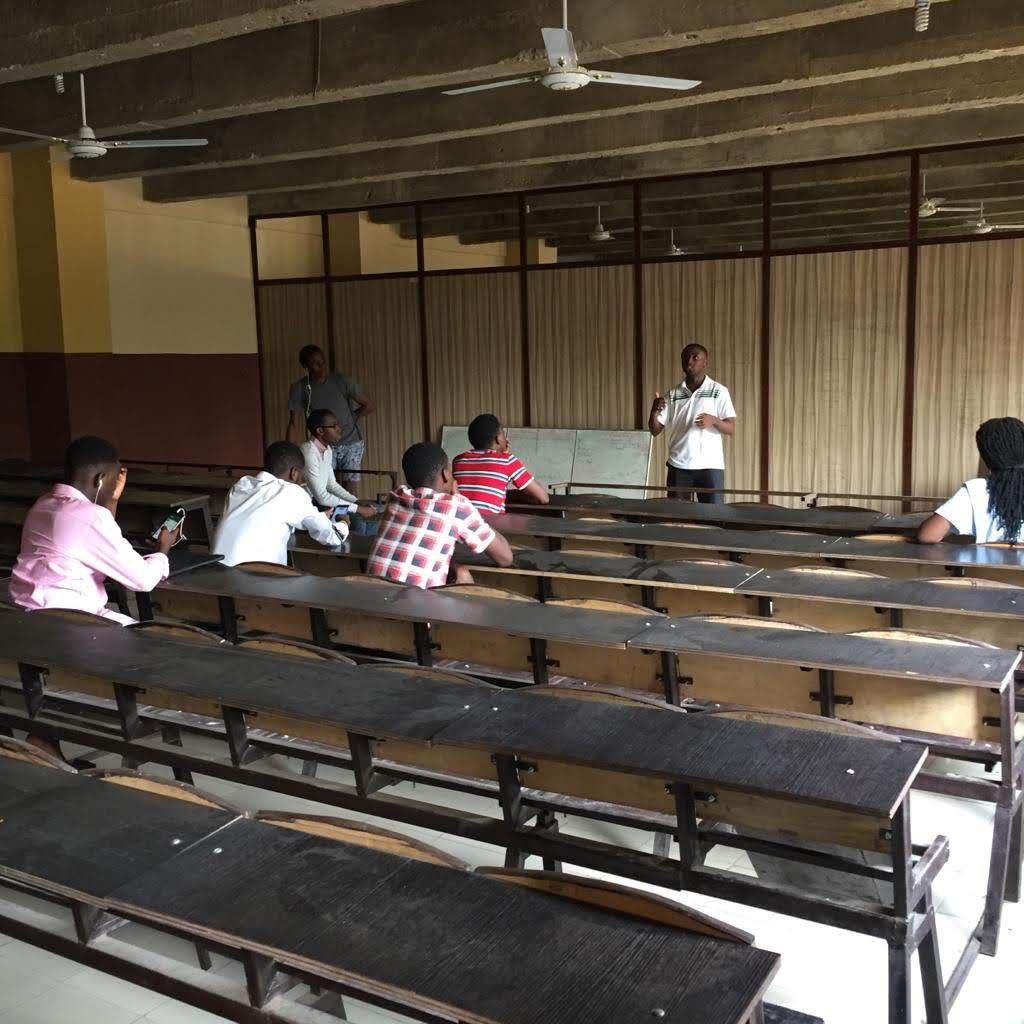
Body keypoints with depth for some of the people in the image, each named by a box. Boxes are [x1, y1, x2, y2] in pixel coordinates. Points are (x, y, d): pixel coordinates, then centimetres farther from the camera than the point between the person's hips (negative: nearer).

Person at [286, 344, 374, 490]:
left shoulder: (342, 382, -10)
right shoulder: (299, 388, -5)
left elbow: (369, 406, -1)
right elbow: (294, 424, -4)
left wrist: (349, 420, -3)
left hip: (351, 443, -1)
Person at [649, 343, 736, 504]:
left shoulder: (719, 391, 2)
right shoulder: (673, 395, 9)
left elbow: (731, 429, -1)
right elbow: (655, 431, 7)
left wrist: (713, 420, -21)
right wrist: (654, 411, -13)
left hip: (710, 466, -2)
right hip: (678, 466, 3)